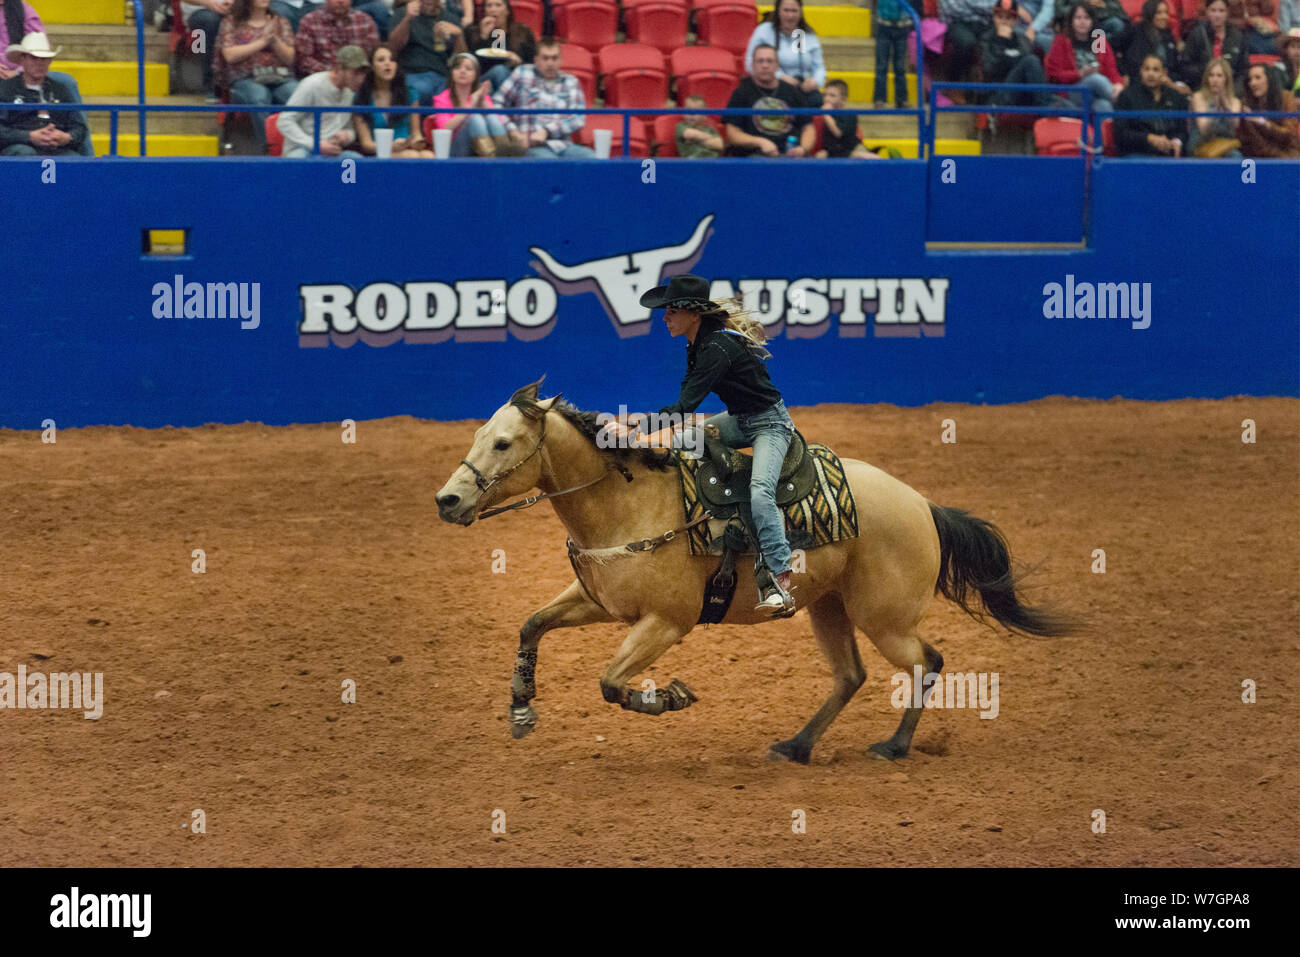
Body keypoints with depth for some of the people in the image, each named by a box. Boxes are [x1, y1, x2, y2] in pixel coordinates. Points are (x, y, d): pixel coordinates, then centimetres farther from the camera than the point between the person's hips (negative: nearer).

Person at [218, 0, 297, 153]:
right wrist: (262, 41, -4)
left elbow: (289, 58, 11)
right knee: (259, 97, -38)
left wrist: (274, 40, -7)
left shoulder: (280, 22, 21)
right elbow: (230, 55, -2)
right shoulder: (231, 23, 13)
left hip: (280, 77, 2)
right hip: (245, 79, -2)